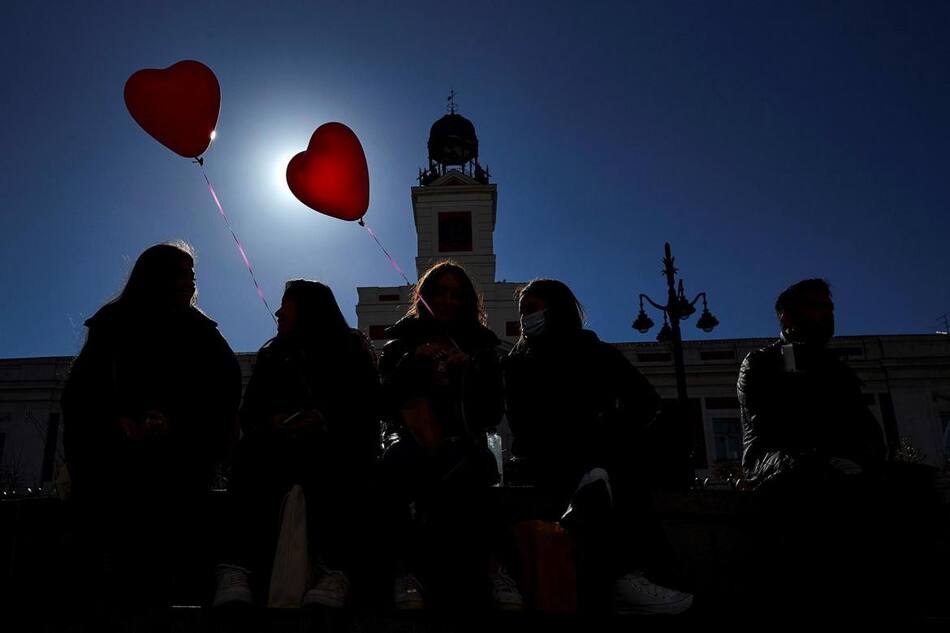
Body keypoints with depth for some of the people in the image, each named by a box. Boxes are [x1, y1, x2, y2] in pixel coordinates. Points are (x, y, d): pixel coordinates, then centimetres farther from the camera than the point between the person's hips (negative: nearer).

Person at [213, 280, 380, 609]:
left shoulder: (353, 352, 16)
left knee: (330, 467, -38)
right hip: (278, 447, 3)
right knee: (254, 459, -33)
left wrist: (326, 421, -16)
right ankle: (236, 573, -49)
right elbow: (248, 417, 15)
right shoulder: (272, 355, 26)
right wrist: (270, 423, -9)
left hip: (336, 447, -2)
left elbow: (367, 413, 3)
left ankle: (335, 576, -56)